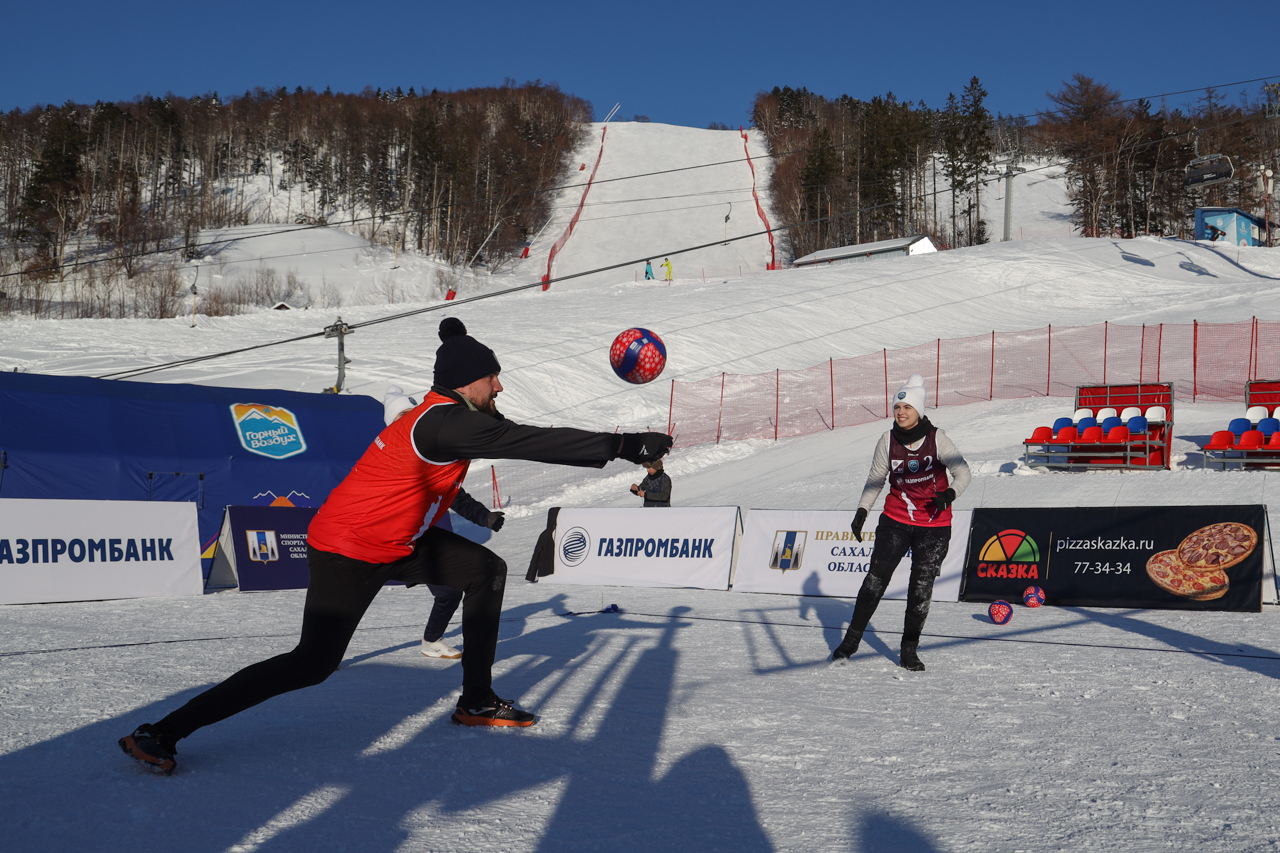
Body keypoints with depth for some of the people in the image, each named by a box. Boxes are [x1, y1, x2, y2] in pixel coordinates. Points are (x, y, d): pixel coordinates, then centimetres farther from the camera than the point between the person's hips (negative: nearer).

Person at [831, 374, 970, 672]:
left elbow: (961, 472, -4)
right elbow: (876, 479, 9)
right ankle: (851, 639, 2)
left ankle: (909, 651, 9)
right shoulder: (888, 440, -1)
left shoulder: (936, 438, -8)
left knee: (921, 587, -1)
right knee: (876, 576, -8)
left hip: (933, 526, -1)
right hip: (896, 519, 1)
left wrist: (950, 494, -23)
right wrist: (862, 510, -1)